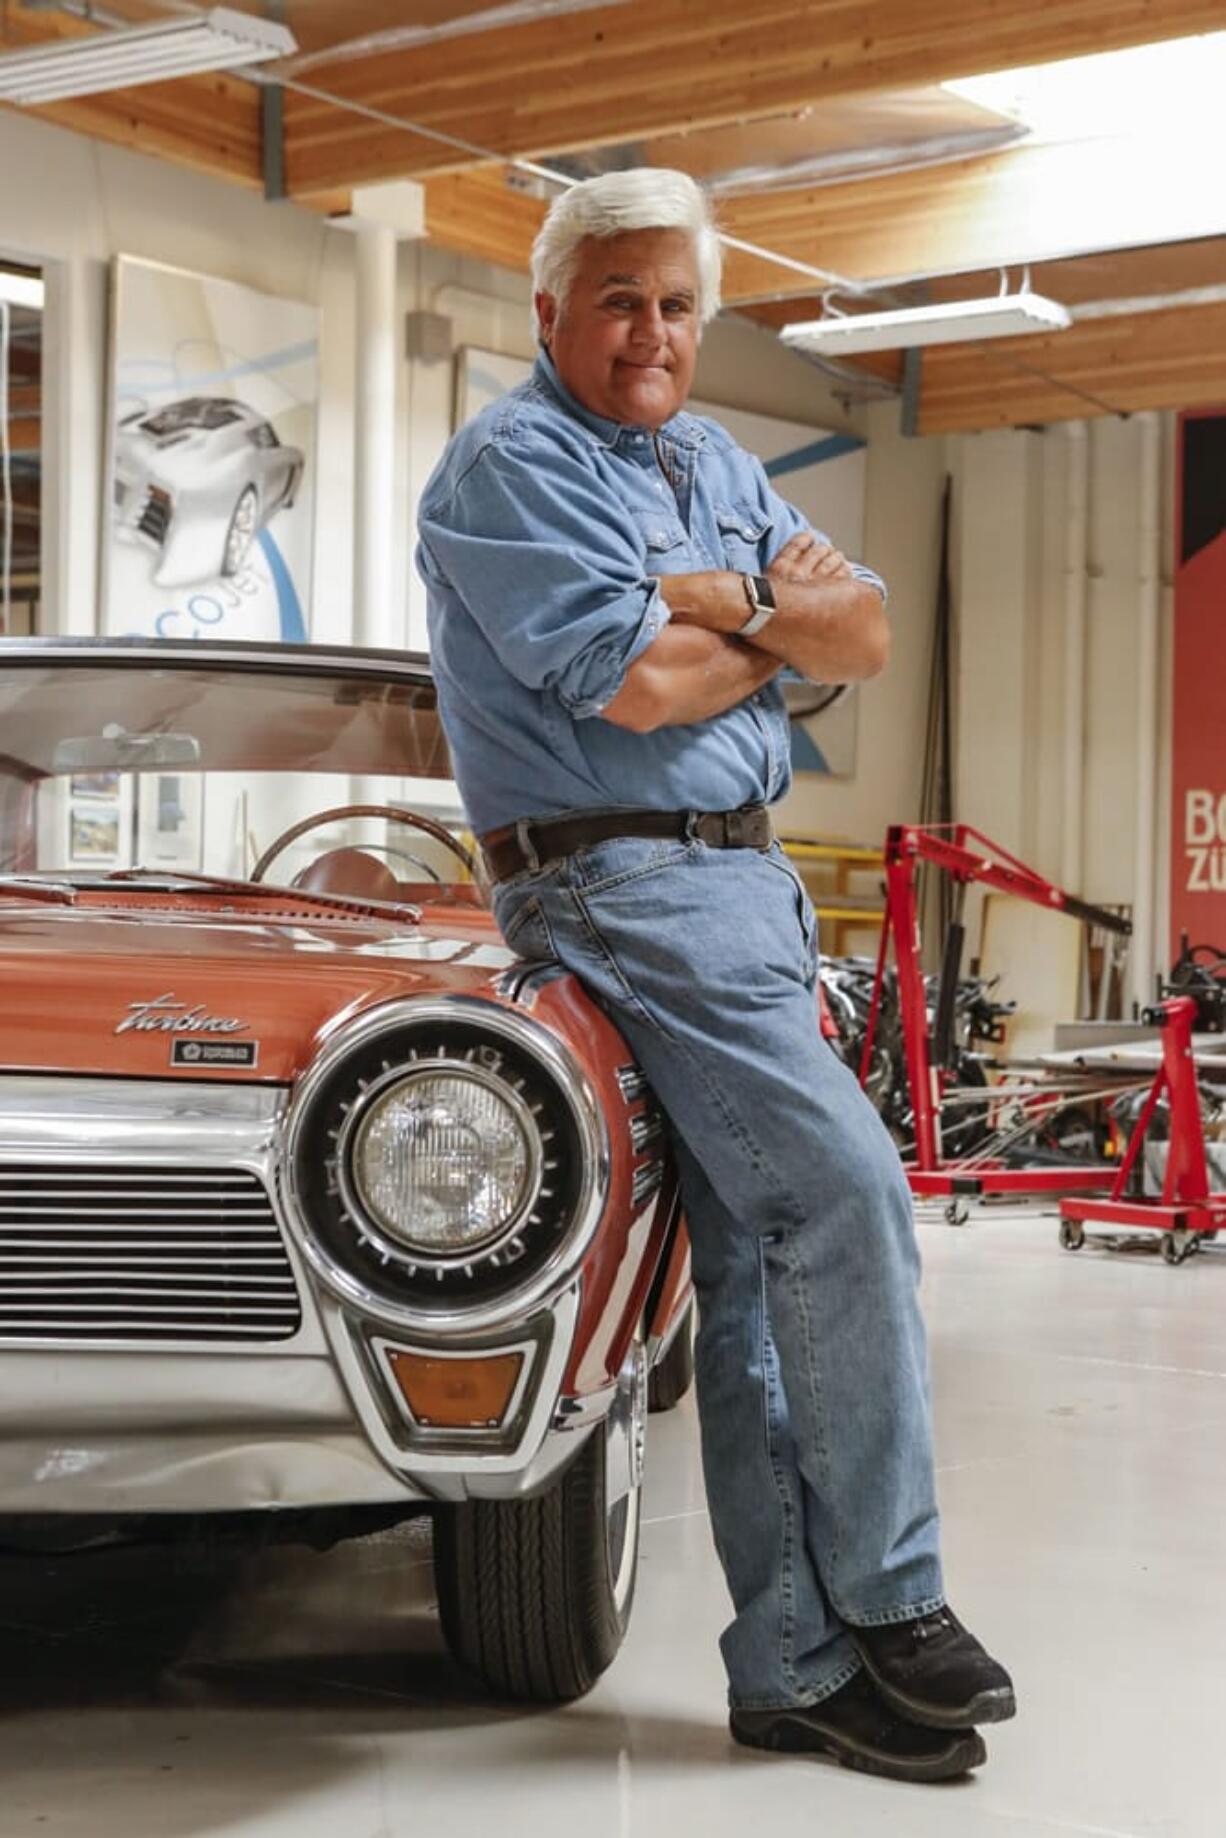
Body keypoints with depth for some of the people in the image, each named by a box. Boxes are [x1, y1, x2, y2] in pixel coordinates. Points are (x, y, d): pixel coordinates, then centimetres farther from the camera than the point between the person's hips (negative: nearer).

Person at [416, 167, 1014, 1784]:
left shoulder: (719, 467, 19)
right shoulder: (511, 466, -6)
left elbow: (868, 637, 10)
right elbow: (636, 682, -18)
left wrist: (734, 600, -9)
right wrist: (785, 623, 0)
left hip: (748, 884, 8)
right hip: (623, 885, -8)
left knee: (756, 1274, 6)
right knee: (849, 1194, -17)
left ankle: (796, 1667, 11)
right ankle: (890, 1602, -3)